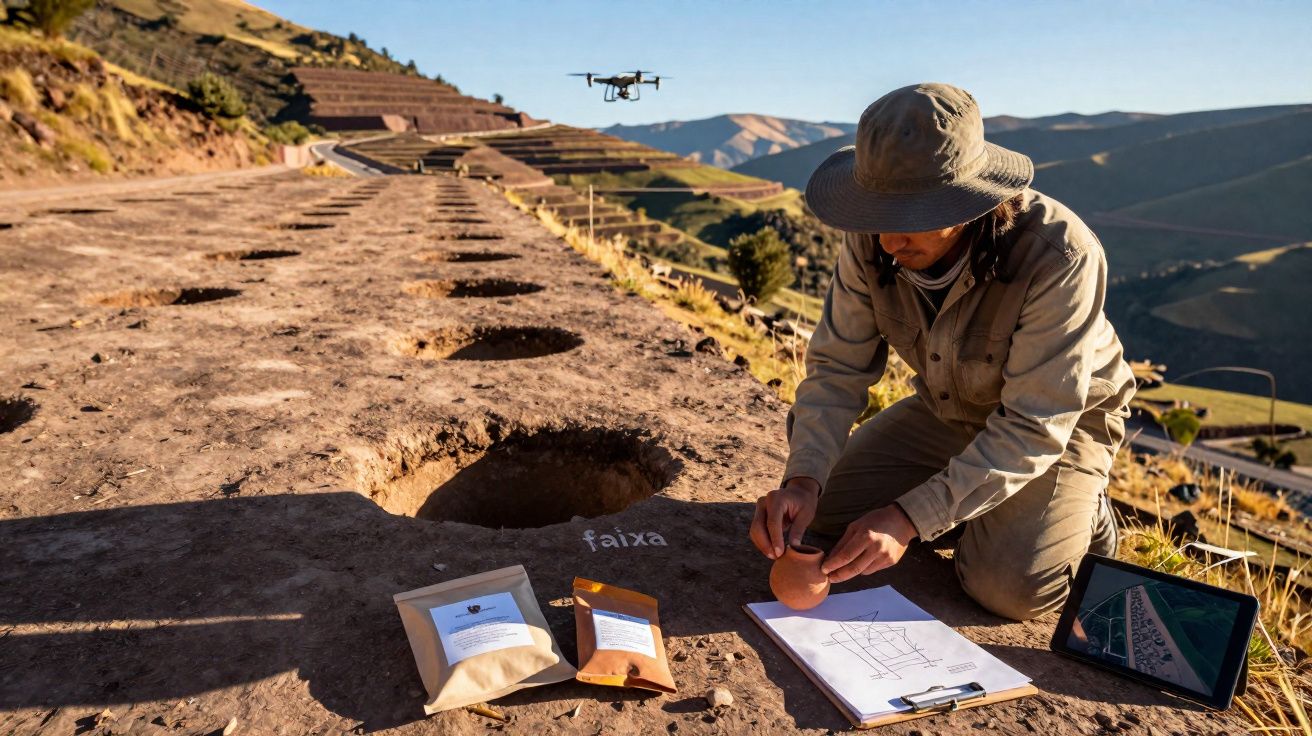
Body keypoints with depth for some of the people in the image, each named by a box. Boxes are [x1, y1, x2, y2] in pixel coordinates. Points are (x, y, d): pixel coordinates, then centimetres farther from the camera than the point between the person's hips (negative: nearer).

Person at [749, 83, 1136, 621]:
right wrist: (802, 479, -32)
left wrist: (911, 517, -40)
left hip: (1062, 420, -4)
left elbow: (1035, 427, -33)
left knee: (1009, 586, -24)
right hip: (948, 411, 5)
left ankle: (1081, 516, 10)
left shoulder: (1060, 257, -36)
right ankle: (973, 507, 16)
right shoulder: (871, 240, -22)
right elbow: (837, 367, -16)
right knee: (825, 509, -4)